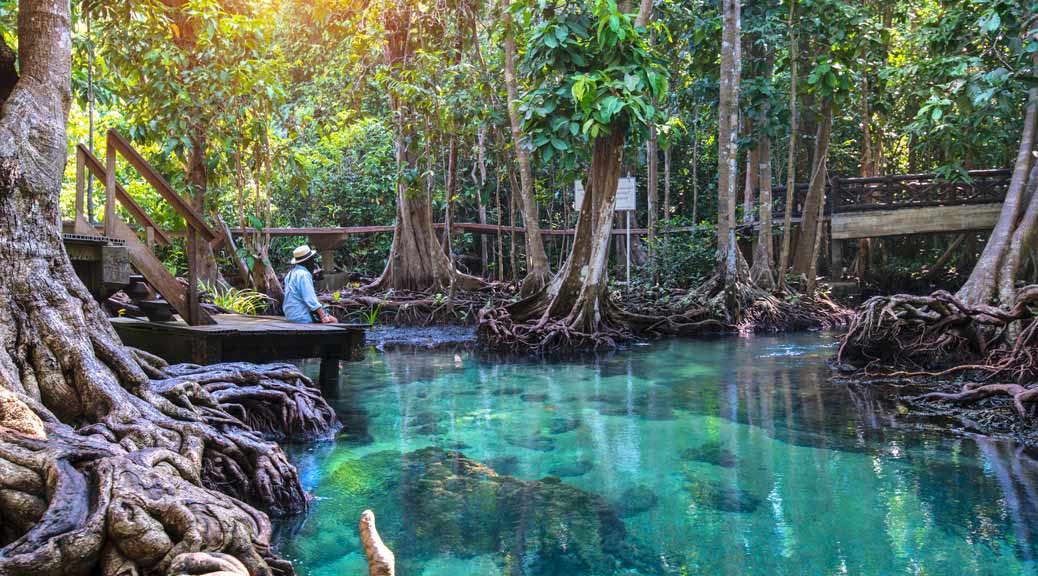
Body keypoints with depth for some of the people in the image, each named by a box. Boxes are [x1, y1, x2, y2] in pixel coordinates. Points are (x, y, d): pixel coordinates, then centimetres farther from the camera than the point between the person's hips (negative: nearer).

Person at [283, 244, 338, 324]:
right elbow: (310, 299, -23)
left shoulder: (290, 274, 16)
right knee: (333, 320, -9)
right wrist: (324, 316, -24)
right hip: (303, 318, -10)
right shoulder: (303, 275, -16)